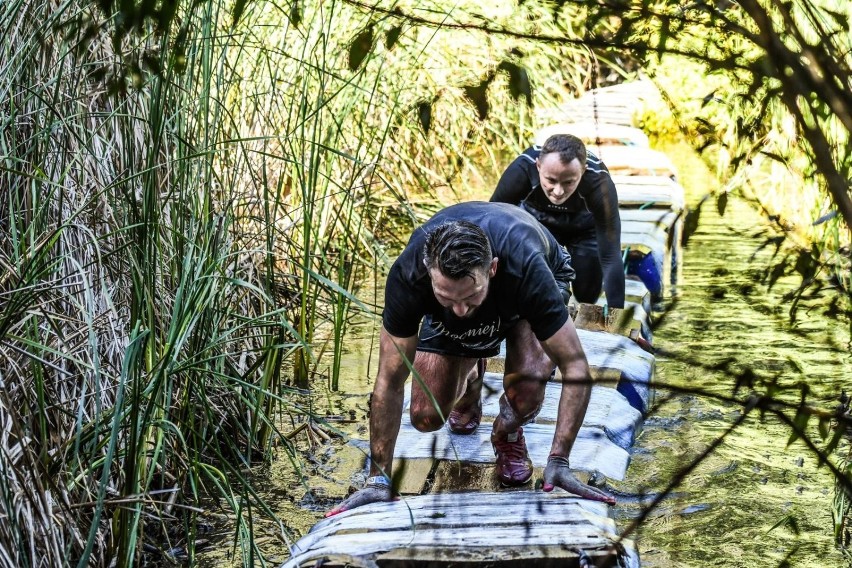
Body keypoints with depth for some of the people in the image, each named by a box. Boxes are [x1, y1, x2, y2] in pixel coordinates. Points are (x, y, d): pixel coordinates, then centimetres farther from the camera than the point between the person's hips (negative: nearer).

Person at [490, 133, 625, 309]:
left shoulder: (598, 182, -39)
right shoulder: (522, 169, -39)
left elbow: (611, 257, -38)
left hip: (585, 226, 0)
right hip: (536, 221, 0)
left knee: (587, 294, -4)